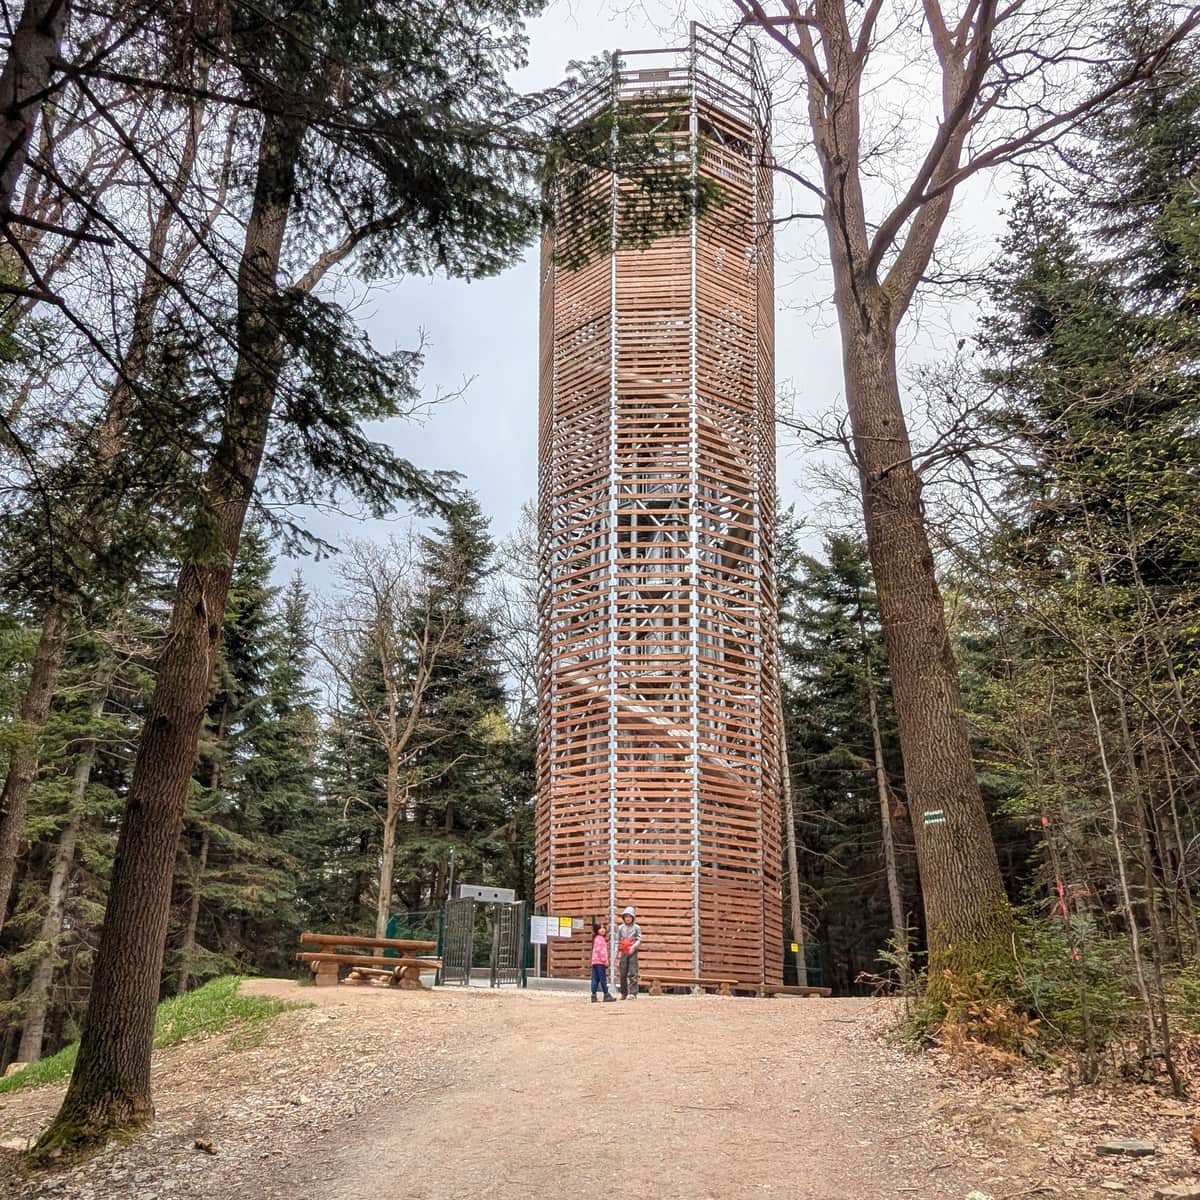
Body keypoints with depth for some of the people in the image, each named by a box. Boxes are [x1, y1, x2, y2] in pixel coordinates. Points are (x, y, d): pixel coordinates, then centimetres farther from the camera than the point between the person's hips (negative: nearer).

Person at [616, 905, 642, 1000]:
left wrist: (634, 947, -19)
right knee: (623, 973, 4)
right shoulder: (620, 928, 10)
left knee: (633, 973, -9)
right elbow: (617, 941, 12)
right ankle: (624, 993, 12)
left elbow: (639, 940, -2)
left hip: (633, 952, -3)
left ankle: (633, 993, -10)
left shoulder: (636, 927, 2)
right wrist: (616, 951, 4)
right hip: (623, 953, 3)